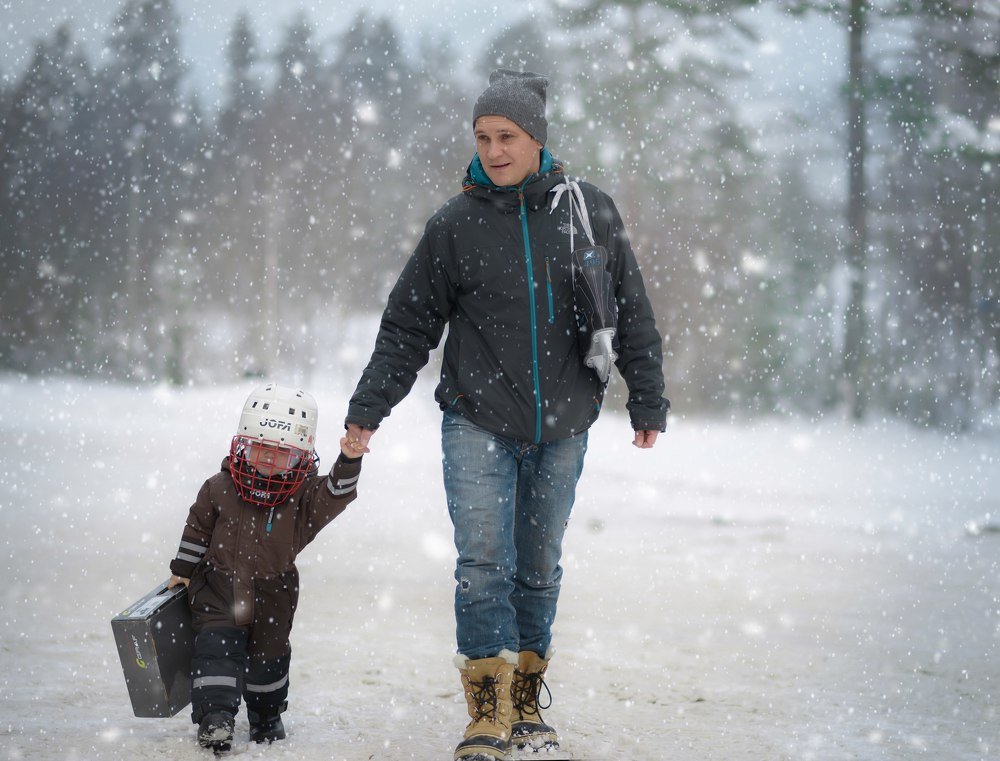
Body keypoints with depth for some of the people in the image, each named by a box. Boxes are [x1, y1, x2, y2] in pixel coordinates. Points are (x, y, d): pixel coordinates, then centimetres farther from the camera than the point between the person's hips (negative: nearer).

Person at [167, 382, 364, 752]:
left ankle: (266, 716, 34)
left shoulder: (304, 496, -14)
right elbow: (197, 529, 2)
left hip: (271, 595, 1)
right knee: (217, 647, -16)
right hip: (219, 587, -1)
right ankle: (215, 716, -17)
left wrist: (349, 461, -49)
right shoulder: (220, 489, -12)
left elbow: (335, 494, -31)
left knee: (269, 653, 12)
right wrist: (182, 571, 8)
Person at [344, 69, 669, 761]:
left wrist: (648, 404, 10)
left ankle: (528, 703, 22)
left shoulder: (588, 211, 1)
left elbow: (632, 314, 8)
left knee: (539, 567, 10)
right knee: (483, 565, -10)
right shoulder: (455, 225, -2)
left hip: (562, 428, 1)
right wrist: (368, 410, -1)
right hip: (478, 423, -1)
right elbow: (408, 327, 4)